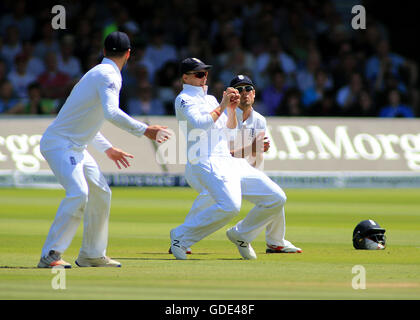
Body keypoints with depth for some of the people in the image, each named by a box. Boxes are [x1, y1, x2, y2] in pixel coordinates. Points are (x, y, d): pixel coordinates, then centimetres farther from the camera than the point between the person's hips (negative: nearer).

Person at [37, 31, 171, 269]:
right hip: (59, 144, -10)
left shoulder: (98, 73, 18)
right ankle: (50, 255, -28)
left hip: (76, 147, 10)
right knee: (78, 193, -25)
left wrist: (107, 148, 32)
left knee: (101, 193, 14)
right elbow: (111, 113, -30)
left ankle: (91, 255, 22)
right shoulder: (108, 75, -13)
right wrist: (144, 130, -30)